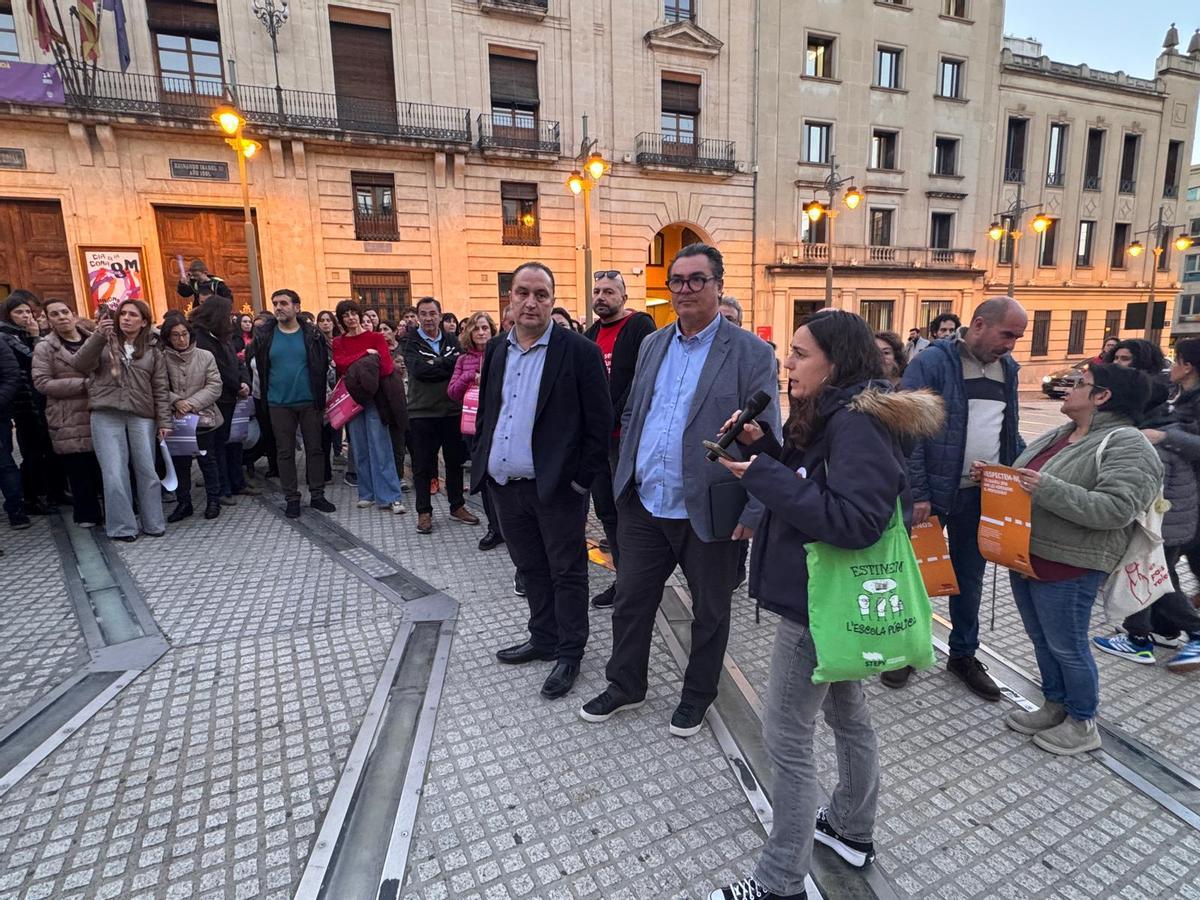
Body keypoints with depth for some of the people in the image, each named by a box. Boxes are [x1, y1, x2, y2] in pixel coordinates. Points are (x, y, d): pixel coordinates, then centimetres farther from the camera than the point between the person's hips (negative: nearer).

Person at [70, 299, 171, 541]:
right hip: (107, 416, -1)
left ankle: (153, 523, 15)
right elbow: (79, 365, -6)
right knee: (114, 474, -3)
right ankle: (122, 526, 8)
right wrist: (98, 336, -18)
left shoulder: (152, 351, 12)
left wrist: (164, 421, 1)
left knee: (147, 471, 5)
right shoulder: (105, 342, 9)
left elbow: (161, 389, 9)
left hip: (142, 417, 1)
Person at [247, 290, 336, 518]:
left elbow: (322, 368, 3)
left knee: (315, 449, 6)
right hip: (278, 404, 1)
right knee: (285, 452, 6)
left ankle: (317, 495, 17)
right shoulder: (264, 335, 2)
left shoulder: (312, 334, 0)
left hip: (309, 402, -1)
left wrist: (321, 400, 0)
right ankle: (291, 498, 15)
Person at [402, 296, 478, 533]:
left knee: (455, 461, 12)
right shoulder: (411, 343, 0)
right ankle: (424, 512, 17)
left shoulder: (452, 342, 9)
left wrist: (434, 367, -16)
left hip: (452, 410, 3)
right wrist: (450, 363, -16)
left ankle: (457, 506, 26)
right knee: (422, 466, 5)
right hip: (422, 413, -3)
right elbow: (419, 369, -18)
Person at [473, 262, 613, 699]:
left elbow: (599, 421, -10)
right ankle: (543, 638, 37)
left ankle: (569, 654, 24)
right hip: (505, 484, 6)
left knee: (566, 572, 8)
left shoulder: (579, 351, -10)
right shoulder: (497, 350, 9)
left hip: (556, 485, -6)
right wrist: (483, 464, 10)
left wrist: (582, 479, -12)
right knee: (531, 568, 19)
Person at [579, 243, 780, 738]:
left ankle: (697, 694, 38)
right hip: (644, 505, 5)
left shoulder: (751, 353, -9)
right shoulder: (652, 344, 8)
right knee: (631, 599, 16)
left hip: (709, 512, -4)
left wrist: (751, 512, -15)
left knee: (710, 610, 15)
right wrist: (626, 477, 11)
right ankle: (625, 684, 39)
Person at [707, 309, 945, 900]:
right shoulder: (830, 414, 8)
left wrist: (762, 475, -28)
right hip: (829, 594, 10)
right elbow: (801, 485, 11)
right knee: (847, 713, 24)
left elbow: (855, 521, -30)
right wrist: (762, 446, -4)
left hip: (819, 601, -10)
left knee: (786, 739, 2)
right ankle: (852, 830, 46)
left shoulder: (858, 423, -22)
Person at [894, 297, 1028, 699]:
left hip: (982, 495, 6)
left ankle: (963, 654, 34)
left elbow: (1009, 430, 18)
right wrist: (917, 493, -18)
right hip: (933, 492, -6)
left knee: (969, 578, 17)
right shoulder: (933, 362, -12)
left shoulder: (1007, 368, 8)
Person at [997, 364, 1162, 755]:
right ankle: (1054, 706, 36)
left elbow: (1116, 509, -26)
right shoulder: (1058, 435, 12)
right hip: (1024, 557, 8)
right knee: (1041, 641, 19)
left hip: (1067, 568, -8)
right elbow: (1024, 481, 20)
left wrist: (1047, 488, -32)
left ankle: (1083, 724, 26)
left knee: (1066, 646, 7)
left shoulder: (1126, 446, -14)